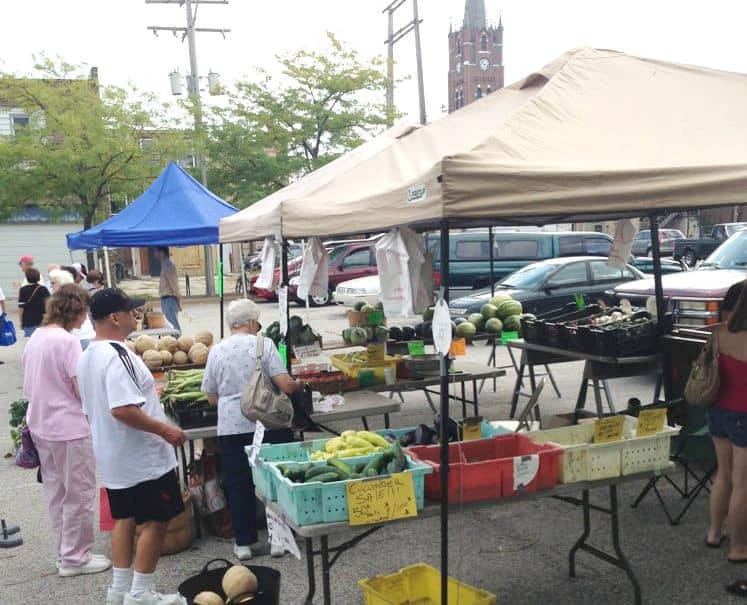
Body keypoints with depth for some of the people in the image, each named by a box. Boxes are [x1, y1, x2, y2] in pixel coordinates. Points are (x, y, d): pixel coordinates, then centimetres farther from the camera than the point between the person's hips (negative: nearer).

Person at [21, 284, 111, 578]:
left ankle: (65, 551, 29)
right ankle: (74, 557, 13)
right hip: (69, 428, -9)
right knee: (79, 494, 4)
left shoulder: (35, 338, 7)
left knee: (56, 492, 18)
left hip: (40, 425, 9)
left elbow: (29, 385, 15)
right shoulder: (67, 341, -19)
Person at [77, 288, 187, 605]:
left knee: (125, 518, 17)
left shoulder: (87, 356, 9)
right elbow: (122, 409, -31)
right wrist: (164, 429, -23)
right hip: (143, 457, -9)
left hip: (114, 456, 10)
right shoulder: (118, 356, -23)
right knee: (156, 520, 2)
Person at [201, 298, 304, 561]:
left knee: (238, 484, 11)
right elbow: (285, 386, -11)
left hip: (231, 428, 2)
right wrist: (298, 385, 10)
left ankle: (244, 543, 19)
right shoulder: (263, 344, -5)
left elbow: (212, 398, 10)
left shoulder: (216, 351, 3)